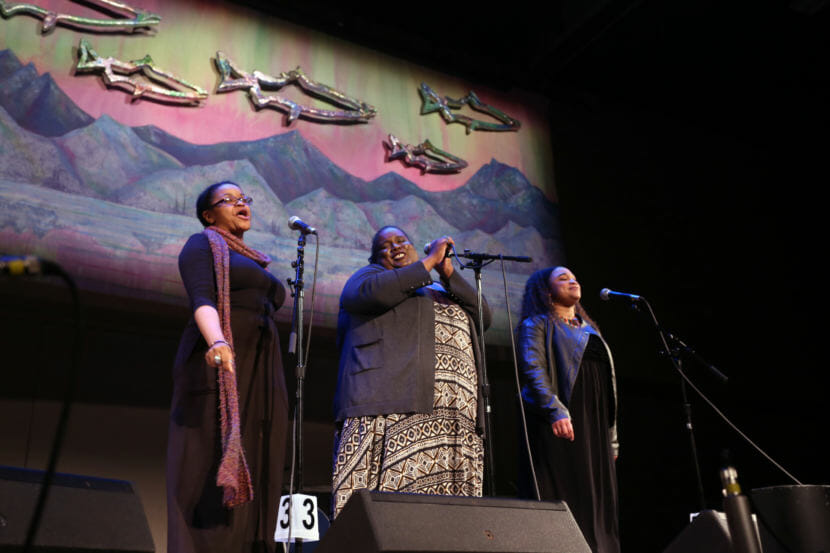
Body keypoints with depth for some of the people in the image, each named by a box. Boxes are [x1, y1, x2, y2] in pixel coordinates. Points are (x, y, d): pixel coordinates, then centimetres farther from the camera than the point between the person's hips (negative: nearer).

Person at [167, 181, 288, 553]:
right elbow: (201, 301, -13)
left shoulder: (254, 266, 28)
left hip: (256, 377, 8)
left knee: (249, 477, 0)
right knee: (210, 474, -13)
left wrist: (269, 396, 18)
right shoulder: (202, 245, 6)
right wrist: (216, 342, -33)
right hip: (219, 370, -7)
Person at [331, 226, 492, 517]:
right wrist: (430, 261, -1)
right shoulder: (369, 275, 18)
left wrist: (448, 272, 6)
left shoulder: (443, 293, 31)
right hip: (390, 409, -4)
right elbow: (370, 291, -7)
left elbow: (483, 316, 15)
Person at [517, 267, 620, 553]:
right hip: (559, 422, -7)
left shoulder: (590, 329, 24)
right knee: (563, 500, -10)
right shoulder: (538, 324, 4)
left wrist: (611, 437, 16)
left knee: (596, 502, 3)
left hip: (595, 427, 7)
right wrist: (555, 410, -25)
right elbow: (532, 368, -11)